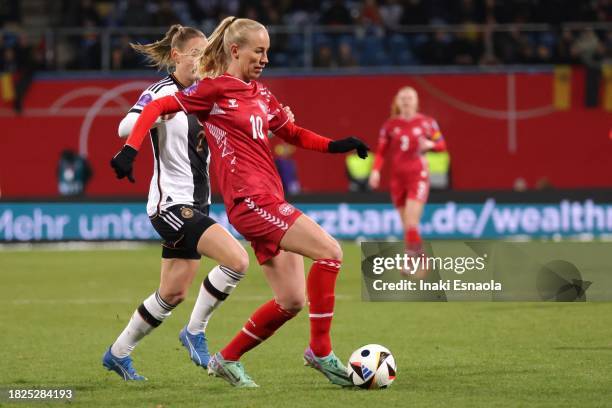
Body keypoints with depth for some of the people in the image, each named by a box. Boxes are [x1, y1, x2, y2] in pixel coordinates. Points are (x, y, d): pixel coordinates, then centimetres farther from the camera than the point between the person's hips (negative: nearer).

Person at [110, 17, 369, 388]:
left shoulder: (260, 94, 18)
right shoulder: (215, 89, -4)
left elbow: (293, 134, 27)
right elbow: (156, 107, -5)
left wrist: (335, 146, 12)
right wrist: (131, 149, -17)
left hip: (271, 201, 9)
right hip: (251, 200, -9)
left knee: (291, 302, 6)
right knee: (330, 252, -18)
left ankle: (227, 360, 20)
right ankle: (320, 351, -11)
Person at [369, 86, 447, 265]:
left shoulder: (427, 123, 1)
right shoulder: (390, 125, 5)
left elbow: (442, 145, 6)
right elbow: (381, 151, 6)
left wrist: (430, 144, -15)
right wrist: (376, 170, -9)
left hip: (418, 175, -3)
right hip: (398, 176, 3)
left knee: (411, 222, -17)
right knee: (407, 225, 6)